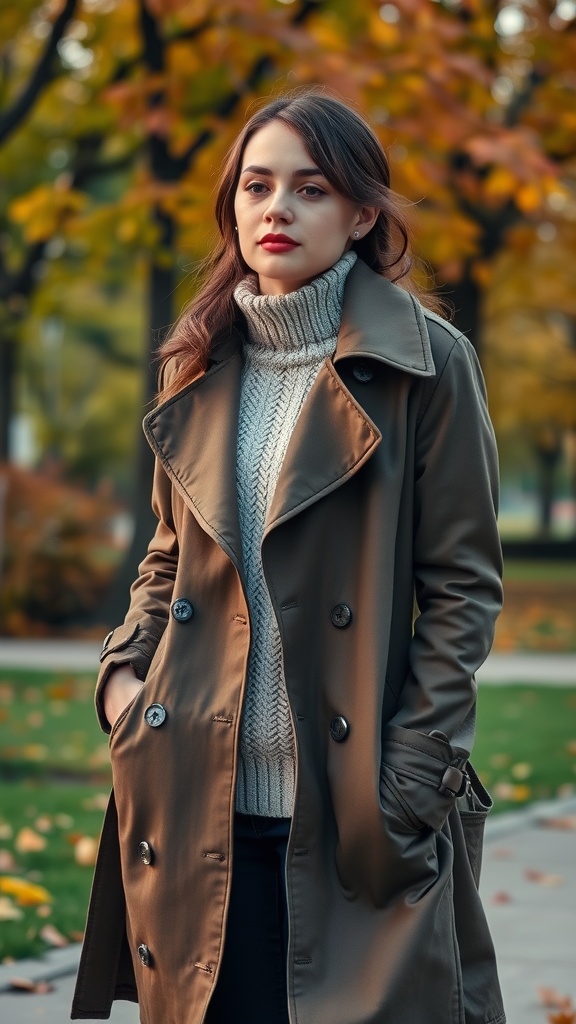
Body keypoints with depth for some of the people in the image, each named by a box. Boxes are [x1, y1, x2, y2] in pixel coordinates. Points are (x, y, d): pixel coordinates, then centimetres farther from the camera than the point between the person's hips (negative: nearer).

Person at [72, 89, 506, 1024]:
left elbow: (463, 585, -3)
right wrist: (121, 673, 2)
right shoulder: (200, 367, 11)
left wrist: (410, 779, -9)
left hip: (354, 806, -4)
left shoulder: (426, 365, -3)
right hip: (200, 802, 4)